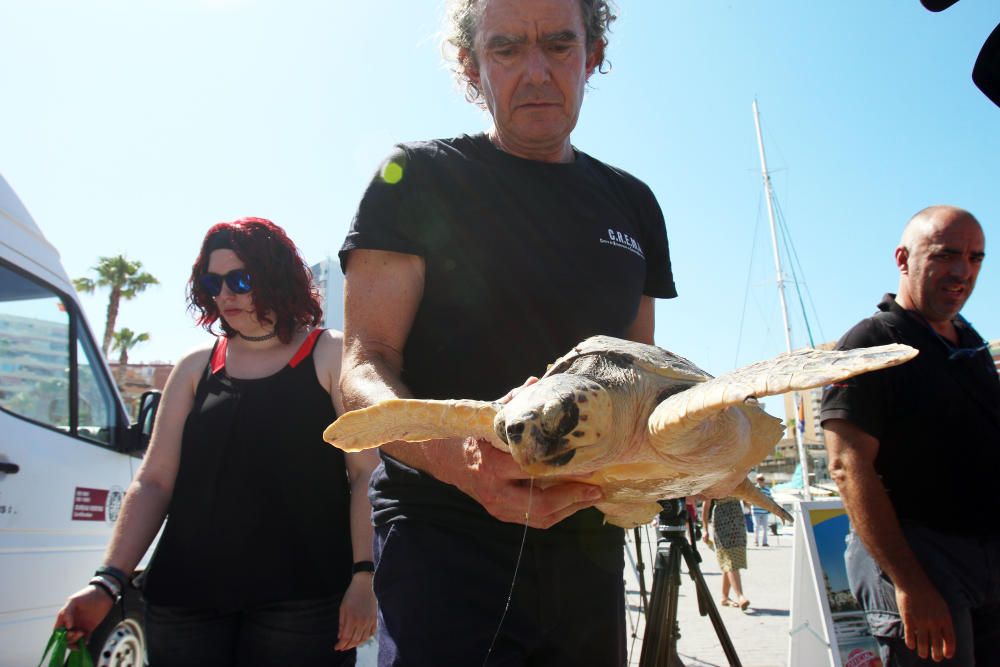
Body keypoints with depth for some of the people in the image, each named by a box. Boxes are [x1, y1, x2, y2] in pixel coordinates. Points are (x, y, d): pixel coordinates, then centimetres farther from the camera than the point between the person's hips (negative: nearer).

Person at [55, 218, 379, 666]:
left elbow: (365, 473, -6)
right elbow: (153, 481, 9)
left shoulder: (330, 355, 0)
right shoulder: (196, 367, 11)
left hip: (301, 598, -3)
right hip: (185, 596, 4)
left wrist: (363, 577, -13)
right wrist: (109, 582, 0)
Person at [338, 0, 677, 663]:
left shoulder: (633, 203, 12)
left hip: (589, 543, 5)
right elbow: (364, 368, -10)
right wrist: (455, 458, -30)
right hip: (446, 534, -4)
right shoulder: (420, 177, -2)